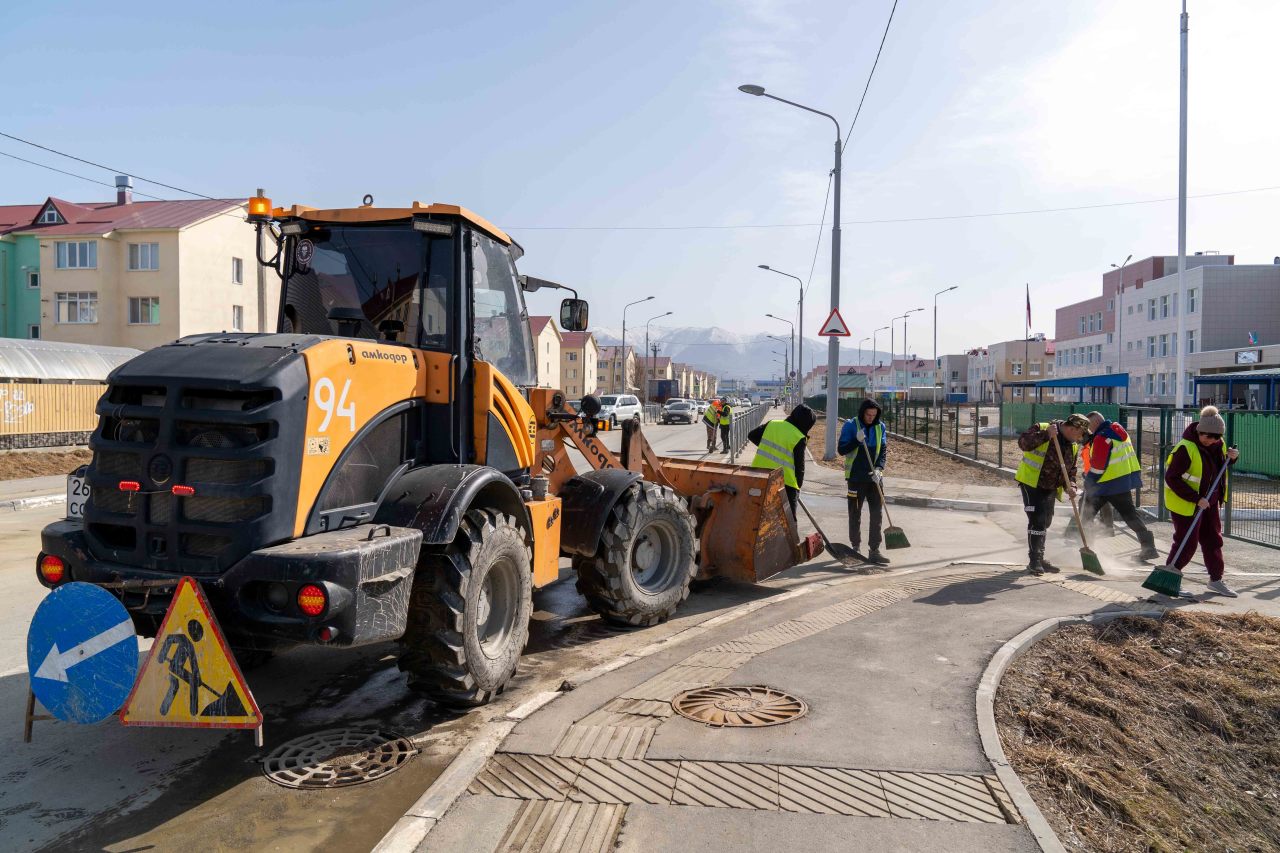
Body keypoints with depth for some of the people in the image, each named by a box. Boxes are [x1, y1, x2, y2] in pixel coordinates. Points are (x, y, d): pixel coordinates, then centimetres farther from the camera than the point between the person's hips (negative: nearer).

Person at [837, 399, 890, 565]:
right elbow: (841, 450, -7)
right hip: (856, 477, -3)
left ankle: (874, 550, 3)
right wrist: (857, 440, -22)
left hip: (874, 477, 3)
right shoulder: (850, 426, -5)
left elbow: (883, 450, 5)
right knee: (855, 514, 7)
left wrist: (879, 468, -11)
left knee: (877, 513, -1)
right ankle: (856, 547, 20)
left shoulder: (880, 427, 6)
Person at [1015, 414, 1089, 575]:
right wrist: (1046, 434, -33)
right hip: (1031, 483, -8)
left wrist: (1070, 486, -3)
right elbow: (1023, 442, -28)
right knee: (1037, 520, -14)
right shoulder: (1041, 429, -14)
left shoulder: (1073, 446, 8)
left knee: (1045, 522, 15)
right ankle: (1034, 561, -7)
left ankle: (1039, 559, 27)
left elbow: (1071, 469, 14)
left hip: (1051, 488, 8)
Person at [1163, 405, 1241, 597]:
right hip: (1185, 504, -8)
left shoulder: (1218, 445, -1)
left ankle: (1216, 579, 26)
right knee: (1187, 543, -3)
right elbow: (1171, 478, -25)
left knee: (1213, 539, 14)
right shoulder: (1186, 448, -25)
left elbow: (1219, 466, 18)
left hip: (1209, 502, 8)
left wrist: (1231, 458, -6)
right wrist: (1196, 499, -27)